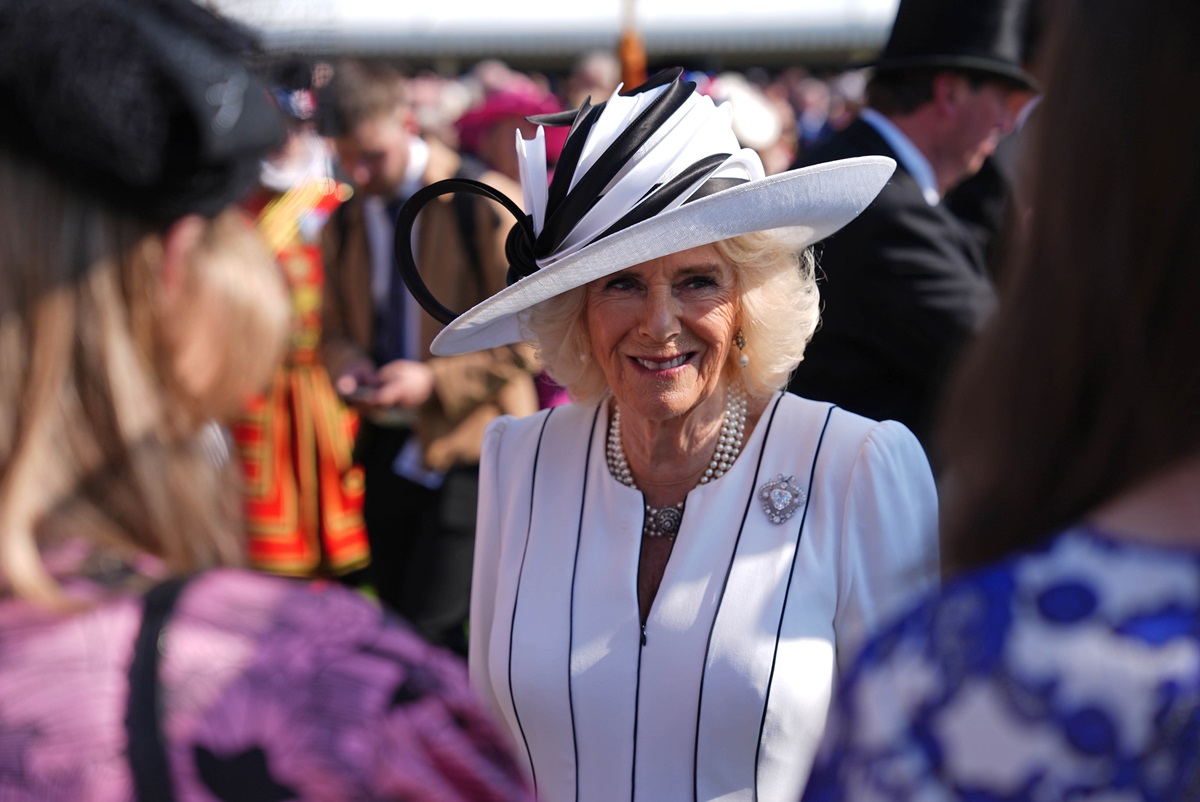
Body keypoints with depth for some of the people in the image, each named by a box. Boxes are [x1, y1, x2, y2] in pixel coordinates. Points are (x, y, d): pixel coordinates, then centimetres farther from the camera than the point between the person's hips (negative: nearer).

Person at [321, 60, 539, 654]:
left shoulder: (483, 202, -10)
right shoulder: (344, 223, 9)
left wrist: (436, 379, -21)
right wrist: (346, 363, -5)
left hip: (468, 444, -6)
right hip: (388, 443, 7)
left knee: (430, 627, -12)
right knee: (395, 618, 13)